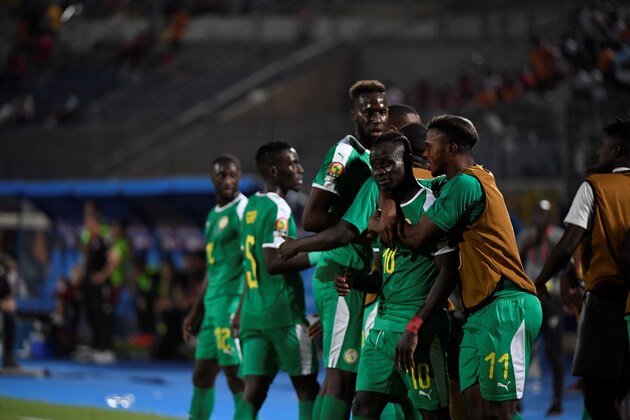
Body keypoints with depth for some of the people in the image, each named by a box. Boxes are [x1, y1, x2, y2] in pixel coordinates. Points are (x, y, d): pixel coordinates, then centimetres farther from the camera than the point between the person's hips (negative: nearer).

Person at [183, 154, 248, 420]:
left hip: (232, 303, -9)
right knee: (202, 376, 11)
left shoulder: (244, 210, -8)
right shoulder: (213, 216, 19)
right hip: (212, 305, 9)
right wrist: (196, 313, 24)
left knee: (236, 376, -8)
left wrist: (242, 309, -23)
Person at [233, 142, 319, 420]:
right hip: (283, 312, -7)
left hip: (254, 312, 7)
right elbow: (273, 263, -21)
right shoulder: (278, 209, -12)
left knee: (253, 392, 1)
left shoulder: (252, 206, 15)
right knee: (306, 386, 4)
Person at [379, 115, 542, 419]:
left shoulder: (465, 183, -10)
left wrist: (387, 222, 8)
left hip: (505, 306, -10)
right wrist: (388, 203, 6)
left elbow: (416, 238, -10)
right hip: (480, 312, 10)